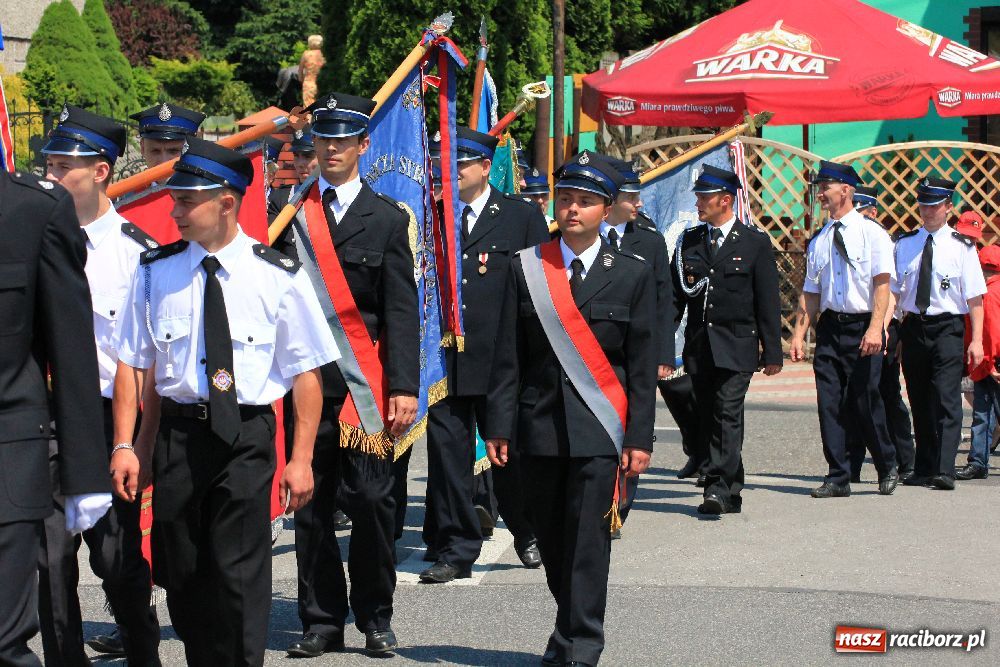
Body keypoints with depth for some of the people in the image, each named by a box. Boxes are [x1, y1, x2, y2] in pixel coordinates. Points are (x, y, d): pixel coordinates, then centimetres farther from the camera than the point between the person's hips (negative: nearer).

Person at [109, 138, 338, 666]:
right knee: (182, 573, 10)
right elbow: (133, 364, 6)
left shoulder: (277, 276, -4)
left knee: (241, 573, -7)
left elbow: (306, 373, -2)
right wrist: (125, 445, -1)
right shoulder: (156, 272, 3)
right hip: (177, 433, 3)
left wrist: (301, 459, -6)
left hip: (247, 436, -3)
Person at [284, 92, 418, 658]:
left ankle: (376, 618, 13)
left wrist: (405, 388, -6)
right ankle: (321, 621, 14)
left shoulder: (389, 219, 7)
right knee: (311, 505, 5)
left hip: (363, 383, -1)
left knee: (371, 502, -1)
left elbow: (402, 311, 2)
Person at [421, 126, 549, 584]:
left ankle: (527, 534, 32)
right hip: (443, 361, 2)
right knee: (448, 455, 2)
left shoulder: (522, 217, 3)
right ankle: (456, 550, 12)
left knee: (511, 454, 9)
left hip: (504, 361, -2)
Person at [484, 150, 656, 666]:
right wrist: (499, 425, -1)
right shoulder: (525, 268, 6)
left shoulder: (632, 274, 3)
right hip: (539, 425, 2)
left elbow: (643, 366, 2)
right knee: (551, 540, 10)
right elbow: (509, 354, 5)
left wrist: (640, 439, -4)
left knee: (587, 541, -6)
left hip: (598, 429, -2)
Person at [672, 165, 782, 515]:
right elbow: (675, 295, 11)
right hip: (698, 347, 4)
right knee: (707, 420, 6)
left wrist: (772, 352, -2)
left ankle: (719, 489, -16)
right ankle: (732, 492, 15)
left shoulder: (755, 243, 1)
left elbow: (768, 302, 1)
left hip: (736, 347, -4)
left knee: (728, 414, -14)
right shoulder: (688, 241, 11)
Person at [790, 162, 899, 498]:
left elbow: (882, 283, -9)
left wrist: (875, 328, -20)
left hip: (863, 328, -5)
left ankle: (887, 468, 18)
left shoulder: (871, 232, -2)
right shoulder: (819, 240, 13)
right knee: (830, 404, 0)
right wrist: (799, 334, 7)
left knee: (865, 401, -4)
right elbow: (810, 292, 15)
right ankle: (838, 478, 7)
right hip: (829, 328, 5)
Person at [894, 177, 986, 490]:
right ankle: (923, 470, 19)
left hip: (948, 328, -4)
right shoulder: (904, 244, 9)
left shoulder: (961, 246, -2)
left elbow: (975, 297, -4)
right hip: (913, 327, 4)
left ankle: (944, 470, -17)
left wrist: (976, 340, -10)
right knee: (919, 403, 10)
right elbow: (891, 290, 8)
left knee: (946, 400, -12)